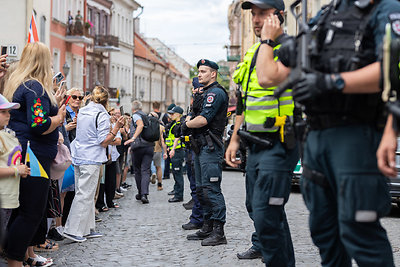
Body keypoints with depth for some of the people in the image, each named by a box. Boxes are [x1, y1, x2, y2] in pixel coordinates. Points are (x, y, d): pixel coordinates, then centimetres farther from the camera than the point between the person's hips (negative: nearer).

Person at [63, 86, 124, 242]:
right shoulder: (102, 115, -11)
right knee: (85, 195, -5)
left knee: (85, 193, 13)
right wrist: (116, 128, -15)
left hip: (78, 157, 8)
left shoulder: (82, 112, 11)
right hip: (92, 159, -8)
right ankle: (73, 230, -6)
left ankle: (87, 229, 18)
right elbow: (103, 142, -13)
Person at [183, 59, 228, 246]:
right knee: (201, 189, 13)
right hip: (201, 146, 11)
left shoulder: (216, 92, -11)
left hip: (210, 147, -11)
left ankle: (219, 232, -10)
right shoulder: (205, 92, 22)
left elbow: (203, 120, -19)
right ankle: (208, 228, 19)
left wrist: (186, 124, -4)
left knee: (211, 189, -12)